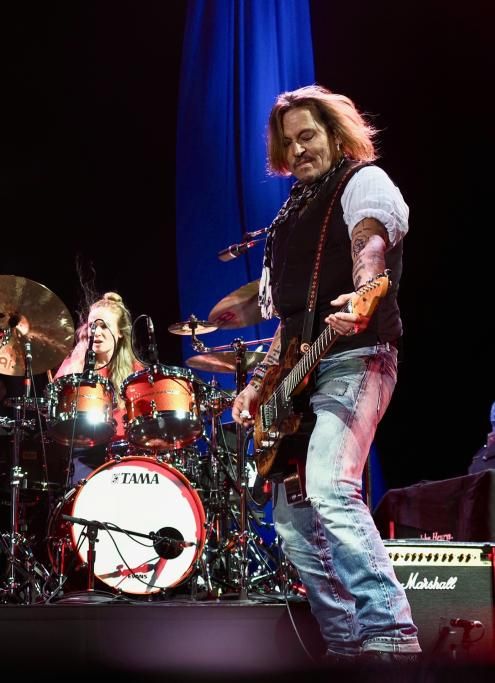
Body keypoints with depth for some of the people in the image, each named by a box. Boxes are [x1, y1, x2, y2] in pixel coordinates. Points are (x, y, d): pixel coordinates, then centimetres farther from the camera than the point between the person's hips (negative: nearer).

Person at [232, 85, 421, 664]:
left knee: (327, 490, -29)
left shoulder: (365, 181, 1)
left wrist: (357, 302, -43)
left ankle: (390, 637, -29)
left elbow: (370, 251, -21)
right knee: (292, 519, 6)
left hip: (352, 359, -9)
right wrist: (260, 379, 15)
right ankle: (347, 643, 13)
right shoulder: (296, 210, 25)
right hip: (298, 372, 9)